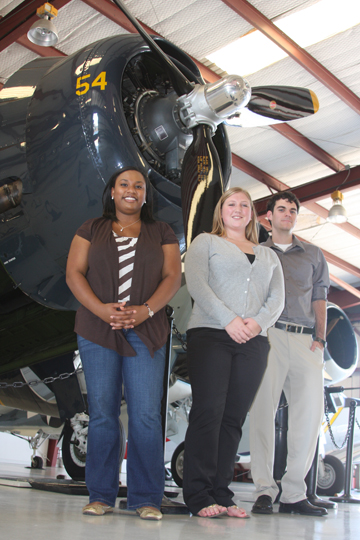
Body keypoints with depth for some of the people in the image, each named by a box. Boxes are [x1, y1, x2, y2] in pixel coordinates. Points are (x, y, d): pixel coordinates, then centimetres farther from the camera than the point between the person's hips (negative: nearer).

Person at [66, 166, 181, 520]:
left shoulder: (161, 233, 14)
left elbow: (172, 277, 5)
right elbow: (74, 273, 4)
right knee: (102, 414, 0)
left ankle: (146, 499, 1)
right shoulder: (91, 230, 14)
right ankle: (101, 496, 10)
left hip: (146, 332, 0)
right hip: (97, 330, 1)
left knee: (146, 414, -7)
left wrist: (146, 310, -13)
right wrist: (102, 309, -12)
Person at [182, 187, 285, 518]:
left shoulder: (268, 256, 25)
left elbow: (277, 298, 13)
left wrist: (259, 322, -9)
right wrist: (228, 320, -15)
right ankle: (199, 495, -6)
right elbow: (196, 284, -3)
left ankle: (221, 494, 5)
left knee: (234, 417, 1)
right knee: (208, 412, -10)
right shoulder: (205, 242, 13)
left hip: (253, 342, 4)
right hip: (210, 335, -4)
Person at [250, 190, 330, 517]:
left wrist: (319, 339, 4)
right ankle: (265, 491, -4)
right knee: (263, 408, -10)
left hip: (304, 339, 2)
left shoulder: (313, 255, 23)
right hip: (267, 335, -2)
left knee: (311, 411, -5)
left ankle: (294, 493, 4)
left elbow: (319, 299, 17)